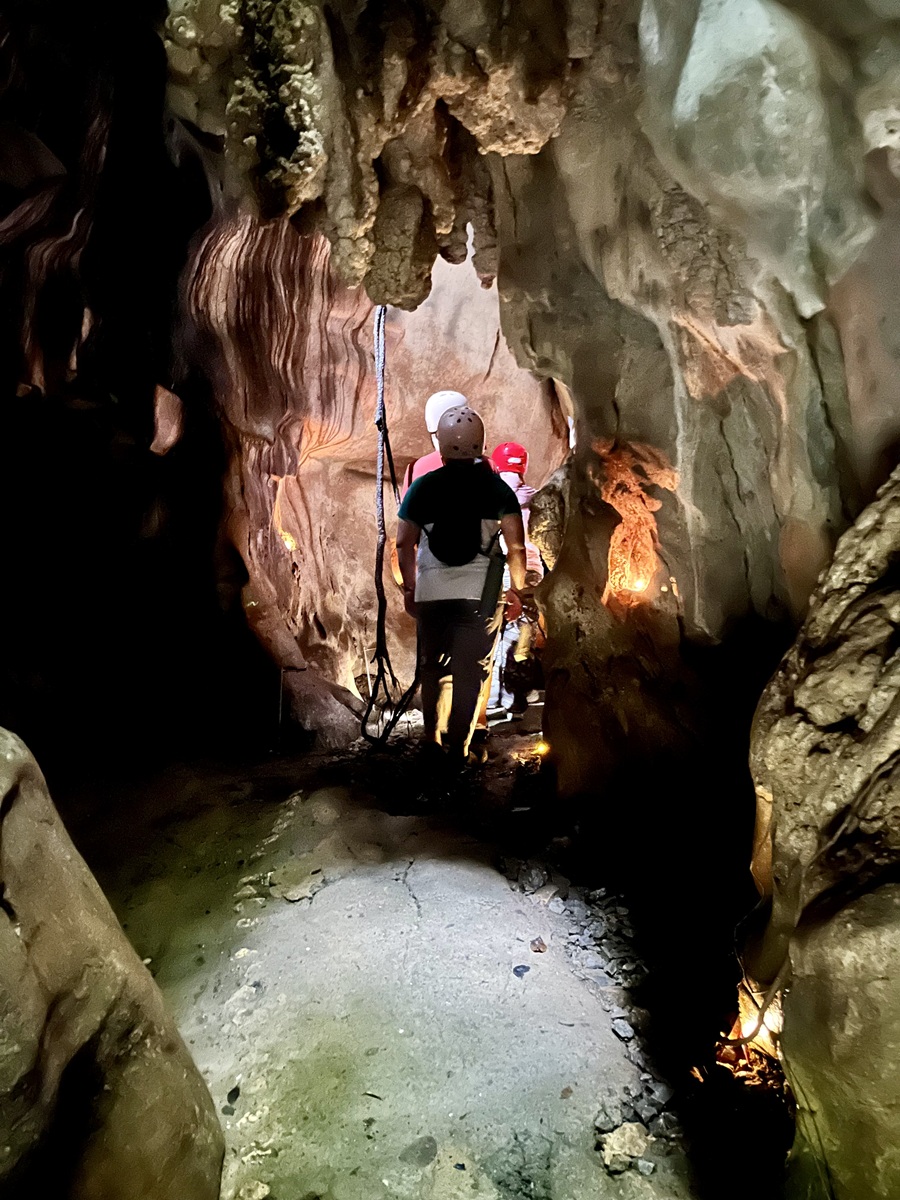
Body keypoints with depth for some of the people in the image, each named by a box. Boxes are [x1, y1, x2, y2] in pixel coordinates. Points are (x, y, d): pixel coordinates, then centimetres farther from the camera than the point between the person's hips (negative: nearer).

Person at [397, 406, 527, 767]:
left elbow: (403, 542, 2)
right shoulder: (496, 487, 0)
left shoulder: (422, 487, 2)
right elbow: (516, 545, -5)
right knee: (469, 671, 8)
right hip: (479, 593, -1)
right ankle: (457, 748, 11)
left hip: (431, 592, 2)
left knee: (432, 667, 17)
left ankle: (432, 738, 27)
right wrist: (518, 589, 7)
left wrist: (409, 587, 13)